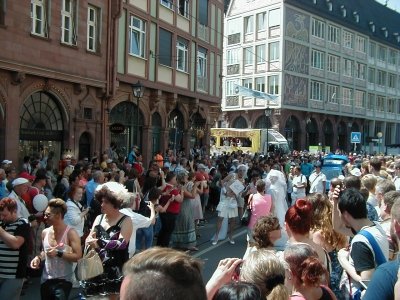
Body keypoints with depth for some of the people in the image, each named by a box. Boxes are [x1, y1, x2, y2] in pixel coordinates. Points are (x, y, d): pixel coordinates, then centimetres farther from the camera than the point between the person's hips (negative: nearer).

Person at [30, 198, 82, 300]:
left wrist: (58, 253, -26)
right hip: (46, 279, 6)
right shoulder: (45, 232, 3)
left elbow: (78, 256, -19)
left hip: (63, 280, -6)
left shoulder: (70, 233, -15)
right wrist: (39, 258, -1)